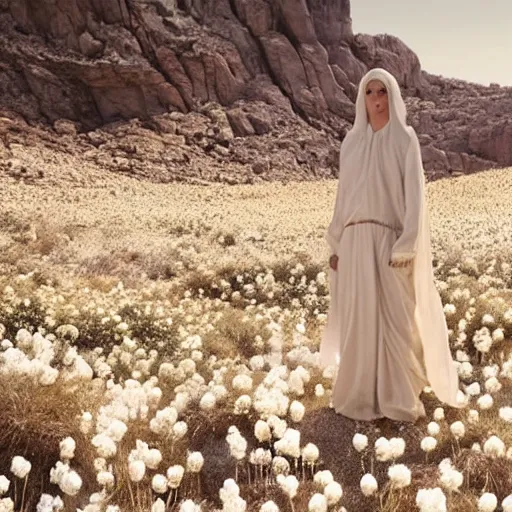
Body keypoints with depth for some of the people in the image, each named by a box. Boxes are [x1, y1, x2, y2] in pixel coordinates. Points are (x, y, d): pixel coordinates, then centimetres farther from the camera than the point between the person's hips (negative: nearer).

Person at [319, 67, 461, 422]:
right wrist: (336, 245, 9)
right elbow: (344, 196, 14)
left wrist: (405, 248, -15)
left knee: (396, 318, -2)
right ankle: (361, 395, 17)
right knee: (358, 319, 5)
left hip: (389, 240, -3)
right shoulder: (351, 143, 12)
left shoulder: (405, 139, 0)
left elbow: (414, 194, -6)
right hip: (355, 242, 4)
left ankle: (400, 398, 10)